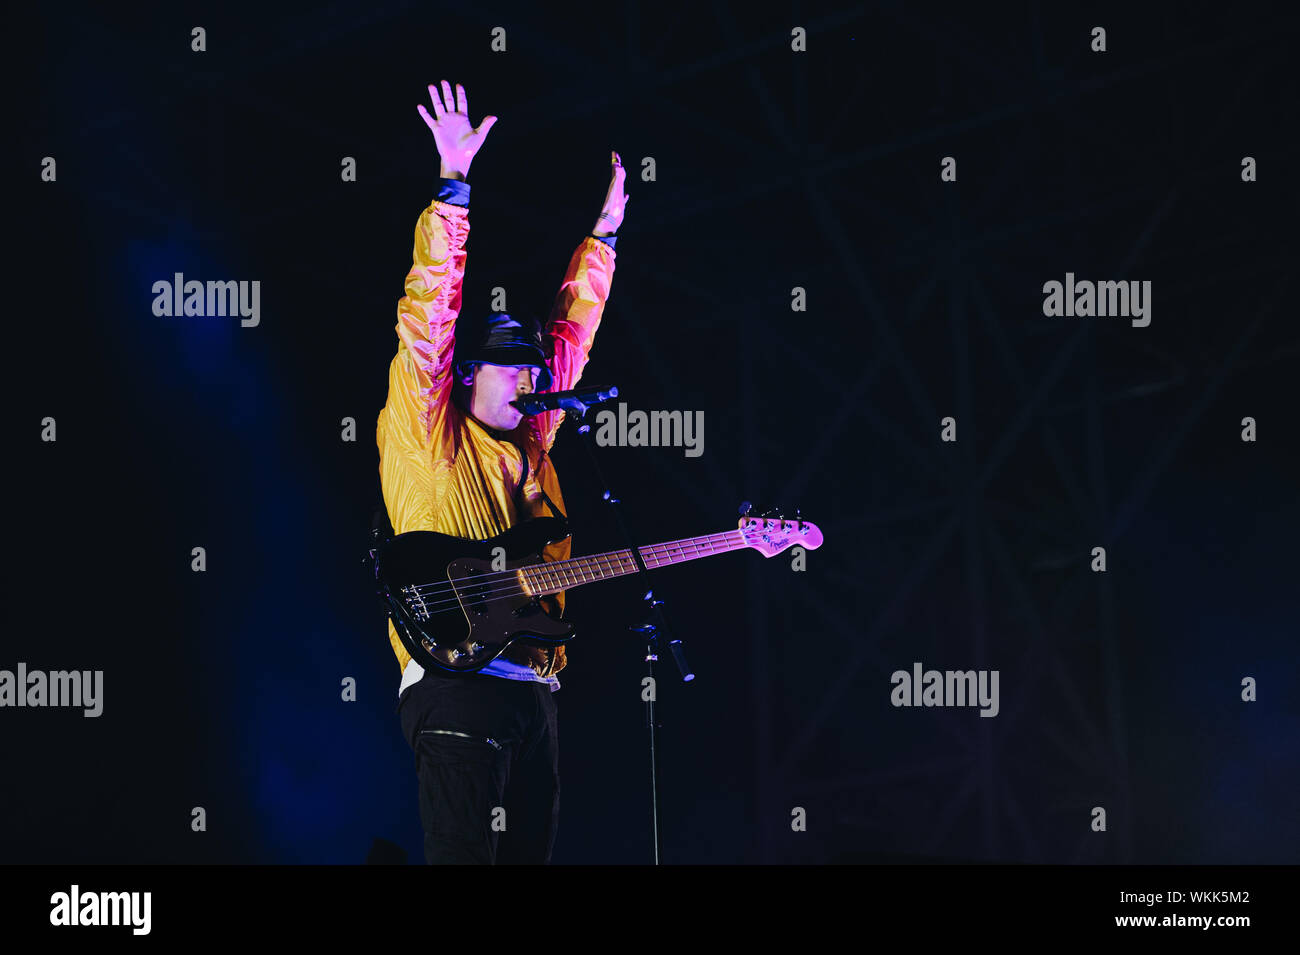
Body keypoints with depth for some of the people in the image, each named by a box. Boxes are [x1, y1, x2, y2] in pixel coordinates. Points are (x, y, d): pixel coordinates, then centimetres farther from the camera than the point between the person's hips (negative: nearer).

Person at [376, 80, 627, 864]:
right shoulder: (429, 438, 2)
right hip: (456, 687, -8)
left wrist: (602, 236, 31)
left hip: (534, 695, 8)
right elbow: (429, 314, -7)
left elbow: (570, 335, 28)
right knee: (464, 850, -13)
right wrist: (453, 186, -11)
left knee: (532, 847, 7)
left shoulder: (528, 443, 19)